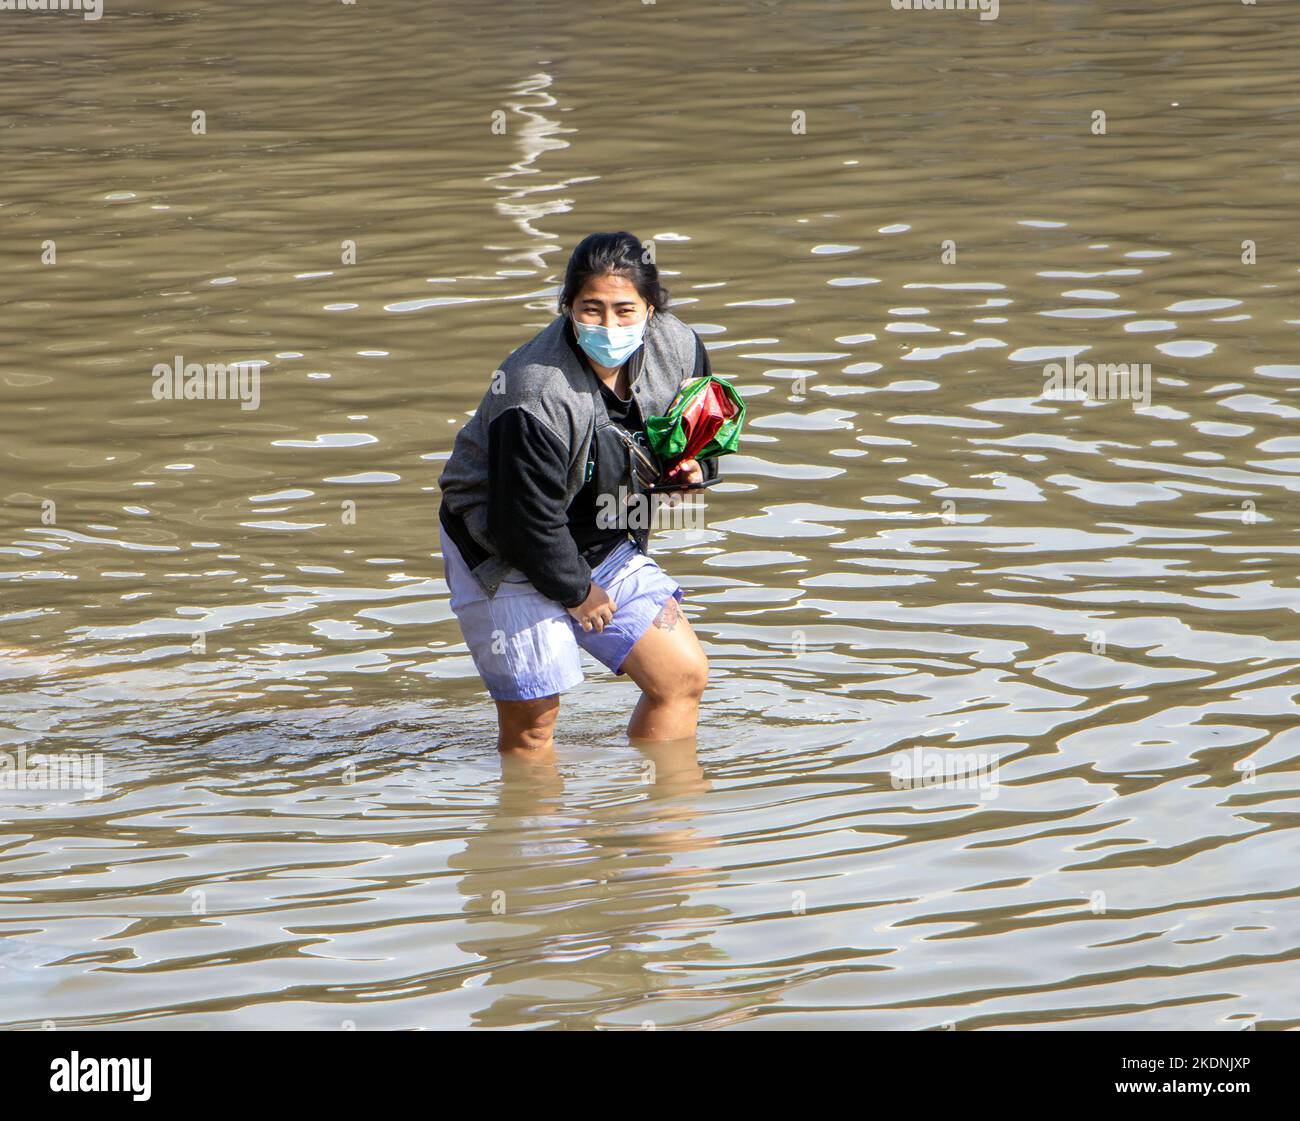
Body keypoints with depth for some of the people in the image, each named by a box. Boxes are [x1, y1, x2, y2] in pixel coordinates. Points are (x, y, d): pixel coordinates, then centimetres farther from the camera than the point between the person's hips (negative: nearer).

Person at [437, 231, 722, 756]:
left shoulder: (676, 349, -12)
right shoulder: (537, 397, -34)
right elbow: (527, 521, -26)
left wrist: (690, 465, -13)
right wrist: (576, 590, -12)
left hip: (601, 545, 7)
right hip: (506, 555, -7)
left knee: (684, 675, 4)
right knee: (531, 718, -3)